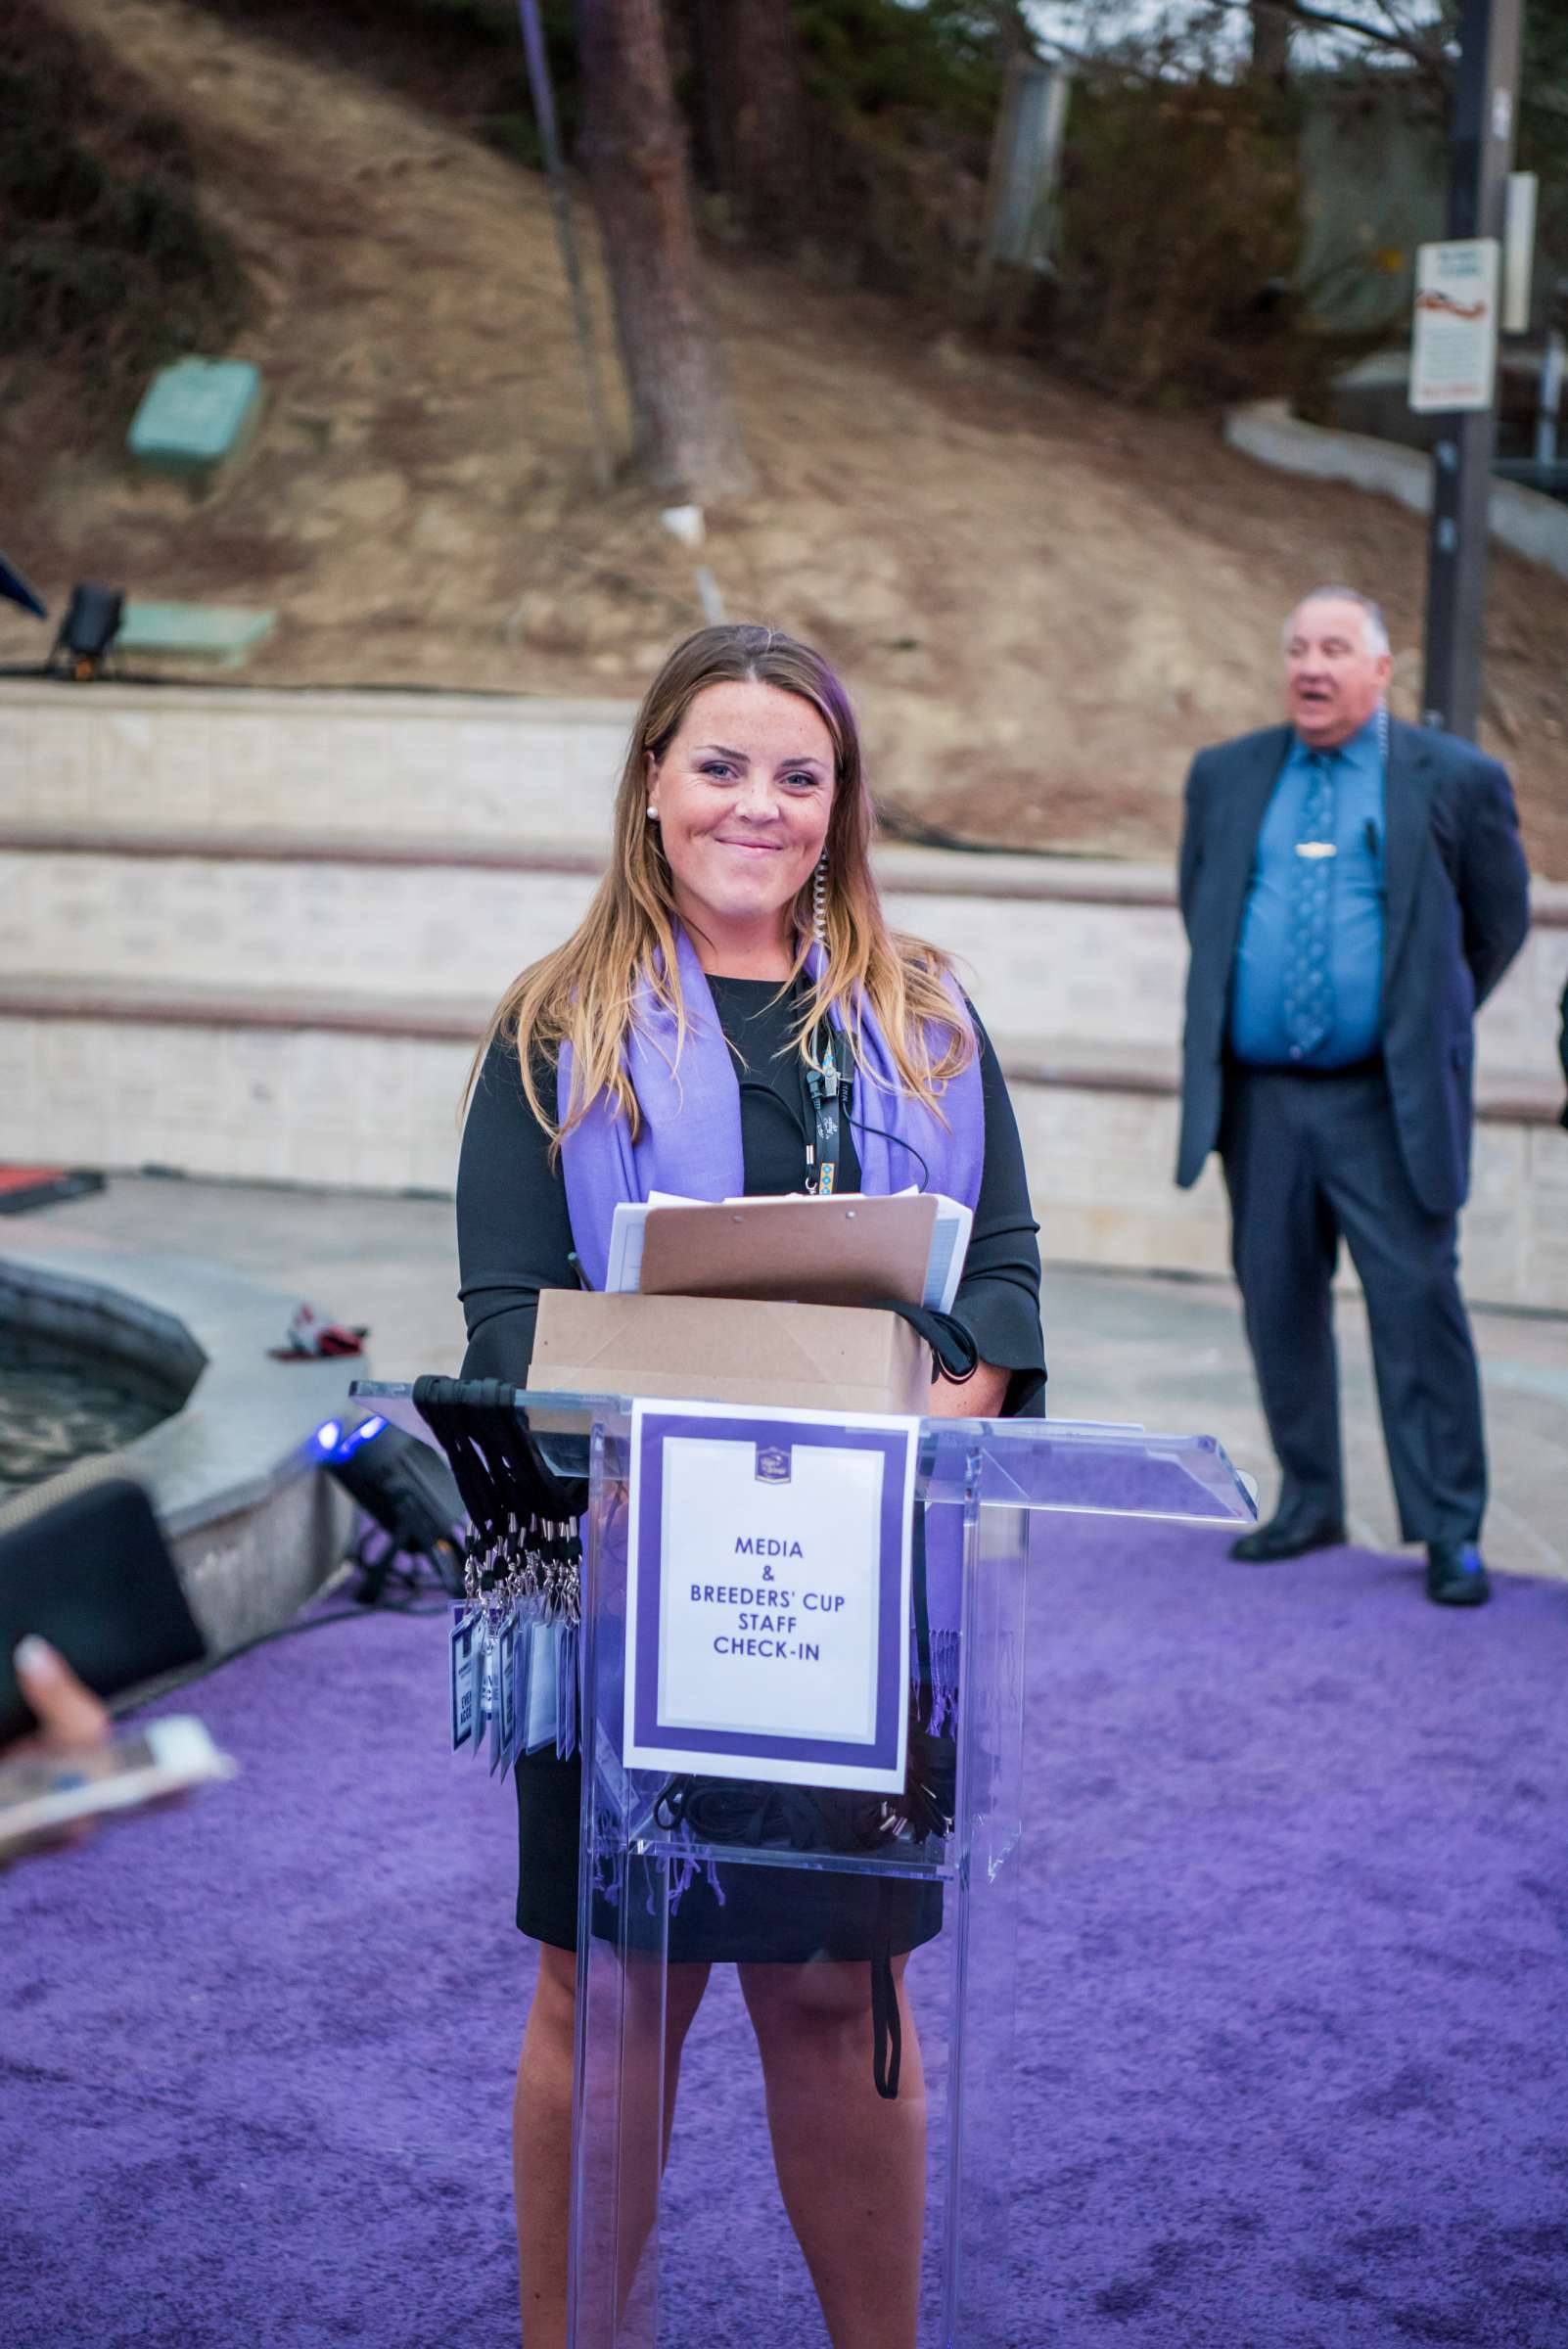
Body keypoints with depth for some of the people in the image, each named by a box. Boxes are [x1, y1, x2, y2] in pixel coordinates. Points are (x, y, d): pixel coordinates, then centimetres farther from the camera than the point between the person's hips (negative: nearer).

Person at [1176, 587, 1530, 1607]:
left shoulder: (1455, 781, 0)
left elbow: (1500, 921, 10)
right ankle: (1309, 1506, 21)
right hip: (1258, 1094, 4)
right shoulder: (1224, 778, 10)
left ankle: (1451, 1532, 3)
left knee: (1417, 1302, -5)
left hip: (1387, 1102, -4)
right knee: (1278, 1304, 8)